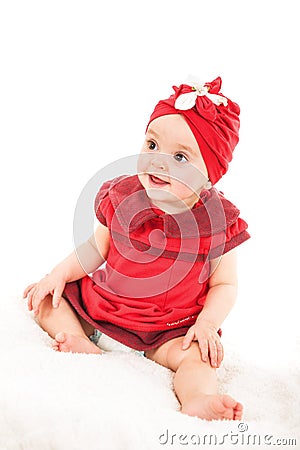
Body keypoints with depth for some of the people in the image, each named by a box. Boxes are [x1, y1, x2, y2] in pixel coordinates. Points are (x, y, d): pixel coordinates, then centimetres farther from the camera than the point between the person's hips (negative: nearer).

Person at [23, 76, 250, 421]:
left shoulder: (219, 221, -17)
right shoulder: (121, 195, -9)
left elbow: (224, 284, -7)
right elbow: (98, 247, 6)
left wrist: (207, 323, -23)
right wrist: (59, 274, -2)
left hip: (170, 329, -3)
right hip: (102, 302, 4)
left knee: (197, 356, -29)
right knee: (43, 298, -1)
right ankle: (80, 341, -21)